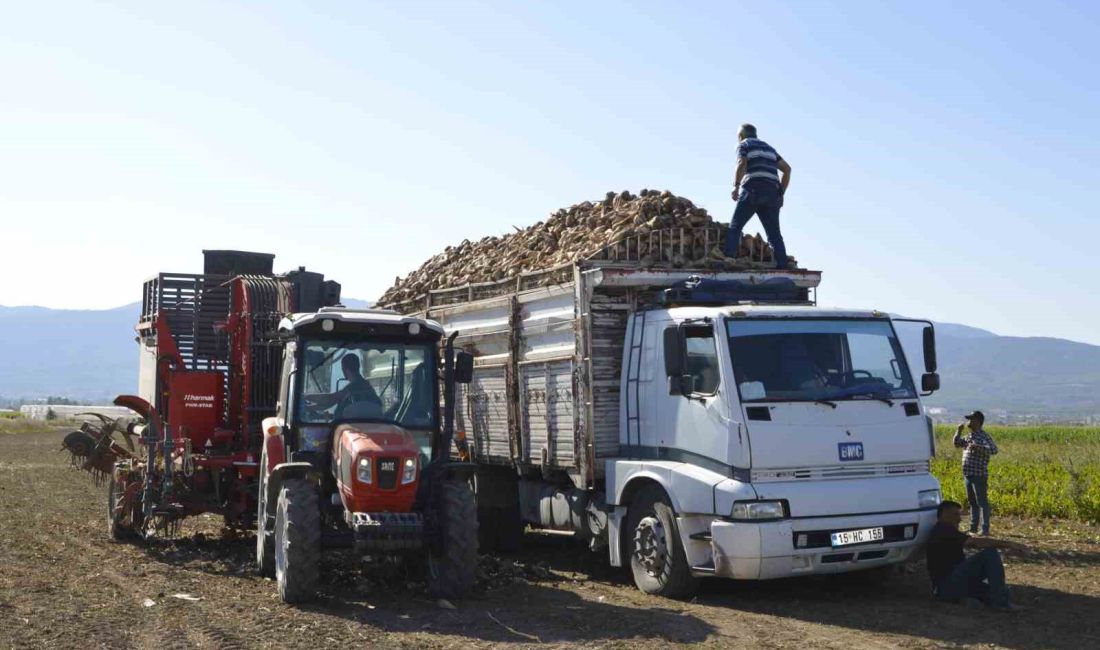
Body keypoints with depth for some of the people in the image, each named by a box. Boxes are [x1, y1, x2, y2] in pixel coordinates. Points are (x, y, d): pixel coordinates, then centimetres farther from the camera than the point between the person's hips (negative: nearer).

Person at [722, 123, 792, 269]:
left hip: (753, 191, -5)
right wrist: (781, 193, 17)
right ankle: (782, 265, -8)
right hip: (772, 193, 5)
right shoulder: (768, 147, 29)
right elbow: (787, 168, 19)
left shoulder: (743, 144, 12)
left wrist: (736, 186, -11)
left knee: (735, 227, -4)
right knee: (774, 233, 4)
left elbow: (742, 164, -10)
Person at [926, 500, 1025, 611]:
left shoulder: (940, 531, 23)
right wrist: (1007, 544, -21)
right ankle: (1000, 601, -20)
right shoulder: (943, 530, -11)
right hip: (948, 586, -11)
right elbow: (976, 542, -20)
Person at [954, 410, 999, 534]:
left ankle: (985, 529, 0)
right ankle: (973, 527, 22)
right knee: (972, 502, 14)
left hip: (979, 475, -8)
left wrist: (977, 447, -30)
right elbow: (956, 443, 27)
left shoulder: (984, 436, -10)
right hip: (968, 475, 8)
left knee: (982, 502, -4)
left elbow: (994, 449, -23)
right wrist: (959, 430, 13)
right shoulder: (968, 436, 14)